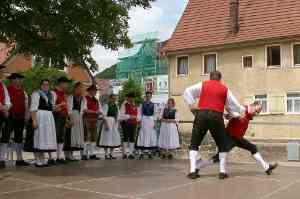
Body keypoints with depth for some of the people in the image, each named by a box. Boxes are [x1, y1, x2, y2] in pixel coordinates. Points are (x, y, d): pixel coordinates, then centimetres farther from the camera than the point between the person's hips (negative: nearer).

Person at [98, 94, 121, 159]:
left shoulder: (116, 106, 14)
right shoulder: (106, 106, -6)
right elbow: (104, 115, -13)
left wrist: (117, 124, 9)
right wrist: (106, 124, -20)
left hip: (115, 123, 7)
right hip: (108, 122, -6)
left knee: (114, 138, 5)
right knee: (107, 138, -6)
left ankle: (111, 153, 14)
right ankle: (106, 154, 0)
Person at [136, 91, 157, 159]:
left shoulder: (153, 105, 9)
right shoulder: (142, 104, 4)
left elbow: (154, 114, 9)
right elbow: (140, 113, 2)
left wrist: (154, 122, 2)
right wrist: (140, 121, -6)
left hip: (151, 120, 2)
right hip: (144, 120, -2)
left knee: (151, 136, 2)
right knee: (143, 136, -4)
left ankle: (150, 152, 8)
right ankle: (141, 153, 0)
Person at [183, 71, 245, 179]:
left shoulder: (203, 85, 14)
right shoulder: (225, 89, 14)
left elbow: (187, 92, 5)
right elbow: (234, 104, 19)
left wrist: (192, 105, 5)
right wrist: (238, 114, 35)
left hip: (202, 115, 0)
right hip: (216, 117, 0)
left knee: (194, 144, 11)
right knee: (222, 145, 18)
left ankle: (192, 171, 1)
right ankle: (222, 171, 13)